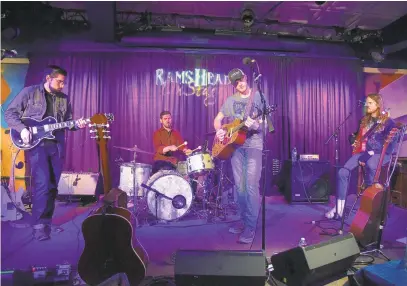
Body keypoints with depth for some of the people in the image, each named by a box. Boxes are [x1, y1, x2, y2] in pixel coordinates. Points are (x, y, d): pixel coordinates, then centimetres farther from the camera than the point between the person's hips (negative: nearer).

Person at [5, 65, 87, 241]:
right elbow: (10, 113, 1)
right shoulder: (29, 92, 1)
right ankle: (39, 224, -4)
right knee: (42, 183, -14)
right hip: (36, 144, -4)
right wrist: (22, 129, -13)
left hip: (57, 146, 5)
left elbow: (67, 122, 16)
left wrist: (76, 124, -6)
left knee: (52, 185, 8)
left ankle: (46, 221, 21)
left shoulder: (64, 99, 13)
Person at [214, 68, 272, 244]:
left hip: (254, 145, -4)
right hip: (235, 145, 4)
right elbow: (218, 119, 16)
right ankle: (243, 219, 21)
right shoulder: (230, 100, 11)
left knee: (251, 186, -10)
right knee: (239, 185, 9)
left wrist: (257, 125, -25)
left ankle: (251, 226, -2)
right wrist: (219, 130, -5)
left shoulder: (258, 97, 0)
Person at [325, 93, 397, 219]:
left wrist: (370, 154, -20)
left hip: (380, 154, -5)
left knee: (370, 165, -41)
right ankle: (339, 207, -13)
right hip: (363, 152, 5)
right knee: (343, 172, -18)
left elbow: (390, 145, -10)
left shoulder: (388, 122, -4)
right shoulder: (364, 120, 15)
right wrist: (353, 138, 0)